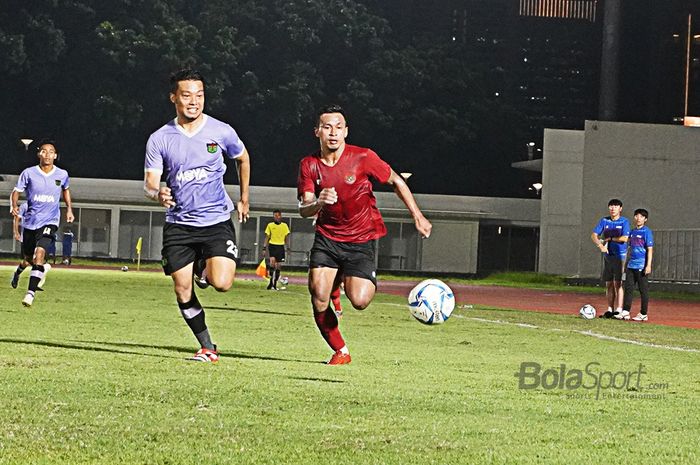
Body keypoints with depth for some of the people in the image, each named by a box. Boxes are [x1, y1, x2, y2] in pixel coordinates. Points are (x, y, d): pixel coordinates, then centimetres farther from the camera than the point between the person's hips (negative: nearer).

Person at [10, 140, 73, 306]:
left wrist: (69, 209, 12)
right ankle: (43, 268, 54)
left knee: (40, 252, -24)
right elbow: (16, 191, -1)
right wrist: (14, 206, -21)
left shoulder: (62, 175, -1)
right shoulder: (29, 173, -6)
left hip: (50, 221, -2)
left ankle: (30, 293, -25)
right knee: (28, 258, 17)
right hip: (30, 222, 2)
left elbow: (66, 189, 21)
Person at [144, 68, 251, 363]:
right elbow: (150, 182, -4)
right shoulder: (159, 139, -2)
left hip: (217, 220, -1)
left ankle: (205, 270, 17)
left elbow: (242, 159, 18)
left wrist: (244, 199, 22)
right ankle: (207, 348, 13)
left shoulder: (221, 132, -2)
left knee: (221, 283, -19)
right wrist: (157, 194, -28)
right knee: (183, 292, -2)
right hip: (178, 225, 1)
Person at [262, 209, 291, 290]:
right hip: (272, 245, -2)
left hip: (281, 246, 2)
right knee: (272, 261, -25)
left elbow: (286, 237, 12)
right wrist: (264, 248, 1)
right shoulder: (270, 225, 5)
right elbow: (267, 237, 7)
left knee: (278, 265, 2)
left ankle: (275, 284, 11)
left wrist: (288, 247, 5)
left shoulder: (284, 225, 7)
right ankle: (271, 280, -20)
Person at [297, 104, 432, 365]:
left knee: (359, 301, -17)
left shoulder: (363, 158, -12)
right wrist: (319, 203, -32)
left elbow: (396, 181, 2)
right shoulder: (309, 165, -5)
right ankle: (340, 352, 7)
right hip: (327, 237, 2)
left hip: (361, 239, -2)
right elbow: (304, 209, -8)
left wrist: (418, 217, 2)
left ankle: (370, 282, 22)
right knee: (318, 299, -15)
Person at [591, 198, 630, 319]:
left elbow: (625, 238, -14)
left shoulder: (624, 222, -2)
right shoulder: (604, 221, 10)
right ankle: (610, 310, 12)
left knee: (618, 283, -9)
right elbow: (594, 235, 3)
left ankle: (618, 311, -10)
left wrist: (609, 239, -6)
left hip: (620, 256, -5)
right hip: (608, 255, 5)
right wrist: (601, 245, -14)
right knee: (609, 284, 6)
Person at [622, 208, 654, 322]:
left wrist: (648, 265, -16)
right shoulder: (632, 232, 14)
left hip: (642, 266, -7)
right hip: (631, 265, 7)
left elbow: (650, 249, -10)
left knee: (643, 290, 0)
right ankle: (625, 312, 7)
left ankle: (644, 314, 6)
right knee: (628, 288, 4)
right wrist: (626, 263, 21)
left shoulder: (647, 232, -6)